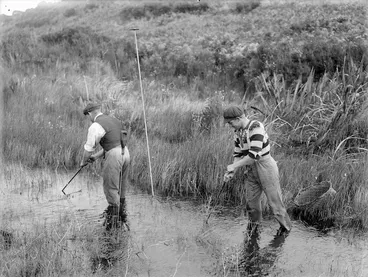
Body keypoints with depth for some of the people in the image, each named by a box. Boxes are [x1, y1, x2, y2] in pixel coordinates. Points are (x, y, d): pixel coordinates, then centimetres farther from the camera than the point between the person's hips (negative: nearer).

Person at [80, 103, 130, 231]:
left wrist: (83, 161, 17)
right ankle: (122, 216, 28)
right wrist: (97, 156, 27)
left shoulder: (95, 126, -8)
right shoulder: (113, 120, 19)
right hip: (125, 153, 8)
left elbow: (89, 148, -2)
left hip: (113, 157, -8)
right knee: (120, 189, 19)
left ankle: (113, 221, 6)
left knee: (111, 189, 2)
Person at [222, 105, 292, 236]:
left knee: (274, 200, 4)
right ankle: (254, 222, 42)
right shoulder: (238, 131, 2)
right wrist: (231, 172, -7)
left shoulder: (256, 127, -26)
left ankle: (285, 226, 27)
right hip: (251, 169, 7)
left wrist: (234, 166, -21)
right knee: (251, 199, 16)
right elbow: (238, 154, 9)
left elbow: (254, 155, -31)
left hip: (266, 167, -7)